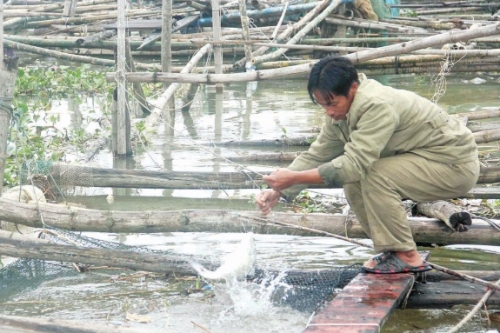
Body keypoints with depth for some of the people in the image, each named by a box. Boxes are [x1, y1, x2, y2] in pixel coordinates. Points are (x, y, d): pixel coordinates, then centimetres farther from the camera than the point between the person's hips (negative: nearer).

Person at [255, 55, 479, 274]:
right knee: (353, 183, -4)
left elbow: (355, 163, -36)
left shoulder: (377, 106, -30)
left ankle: (406, 257, -15)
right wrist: (278, 191, -13)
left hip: (457, 166, -9)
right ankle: (393, 250, 8)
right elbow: (315, 156, 1)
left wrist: (293, 178, -35)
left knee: (375, 176, -26)